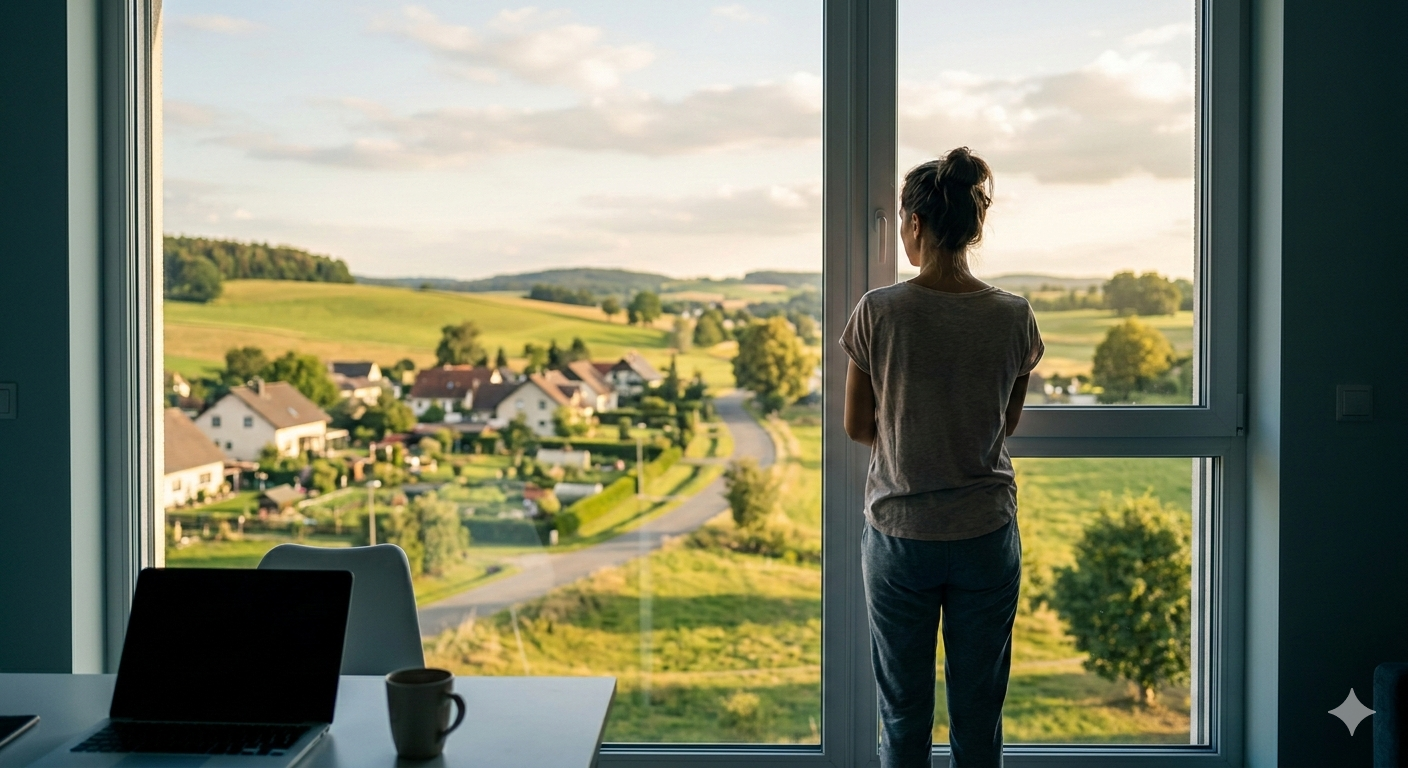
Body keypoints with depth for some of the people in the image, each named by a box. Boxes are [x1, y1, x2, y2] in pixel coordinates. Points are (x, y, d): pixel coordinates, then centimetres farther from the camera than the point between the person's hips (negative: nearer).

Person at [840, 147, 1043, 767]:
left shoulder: (878, 311, -12)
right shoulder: (1014, 317, -6)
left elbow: (857, 427, -2)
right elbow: (1009, 422, 7)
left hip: (899, 535, -1)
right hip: (986, 535, 2)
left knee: (904, 714, 12)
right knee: (978, 714, 14)